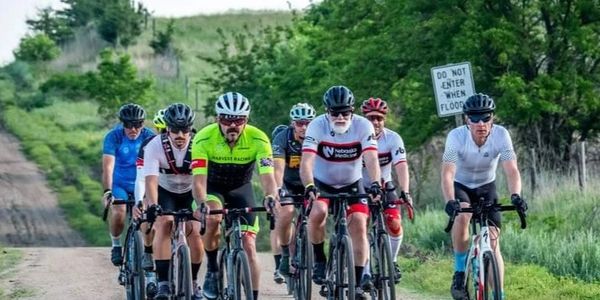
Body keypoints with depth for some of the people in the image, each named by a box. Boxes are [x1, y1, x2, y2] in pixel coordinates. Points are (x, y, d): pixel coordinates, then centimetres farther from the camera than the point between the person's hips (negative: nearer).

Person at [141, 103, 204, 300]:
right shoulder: (155, 146, -28)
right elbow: (151, 179, -36)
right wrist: (152, 206, -53)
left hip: (191, 193, 1)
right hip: (165, 191, -1)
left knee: (194, 232, -17)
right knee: (163, 224, -26)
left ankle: (193, 282, 5)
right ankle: (163, 283, -25)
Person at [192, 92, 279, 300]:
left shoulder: (258, 139, -25)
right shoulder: (204, 139, -28)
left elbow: (267, 176, -33)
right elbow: (199, 179, -35)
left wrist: (271, 197, -56)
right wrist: (202, 203, -56)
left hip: (241, 189, 1)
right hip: (213, 188, -1)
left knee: (248, 246, -10)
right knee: (212, 218, -33)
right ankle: (212, 269, -10)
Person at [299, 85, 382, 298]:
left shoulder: (363, 126, -20)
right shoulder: (317, 126, -22)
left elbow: (371, 159, -30)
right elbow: (306, 162, -32)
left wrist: (375, 183, -48)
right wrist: (309, 186, -50)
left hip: (352, 184, 1)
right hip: (322, 183, -1)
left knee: (359, 227, -15)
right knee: (318, 213, -30)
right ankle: (319, 260, -7)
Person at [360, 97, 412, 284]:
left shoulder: (393, 138, -17)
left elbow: (401, 166, -28)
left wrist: (404, 191, -42)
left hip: (383, 186, 1)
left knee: (394, 224, -17)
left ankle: (392, 262, 7)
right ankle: (364, 273, -6)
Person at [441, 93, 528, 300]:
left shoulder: (501, 135, -24)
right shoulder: (456, 136, -28)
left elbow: (511, 170, -31)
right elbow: (447, 173, -36)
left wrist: (515, 196, -51)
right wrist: (450, 201, -53)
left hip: (486, 188, 2)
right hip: (460, 186, -2)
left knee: (493, 242, -11)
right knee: (462, 214, -34)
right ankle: (459, 274, -19)